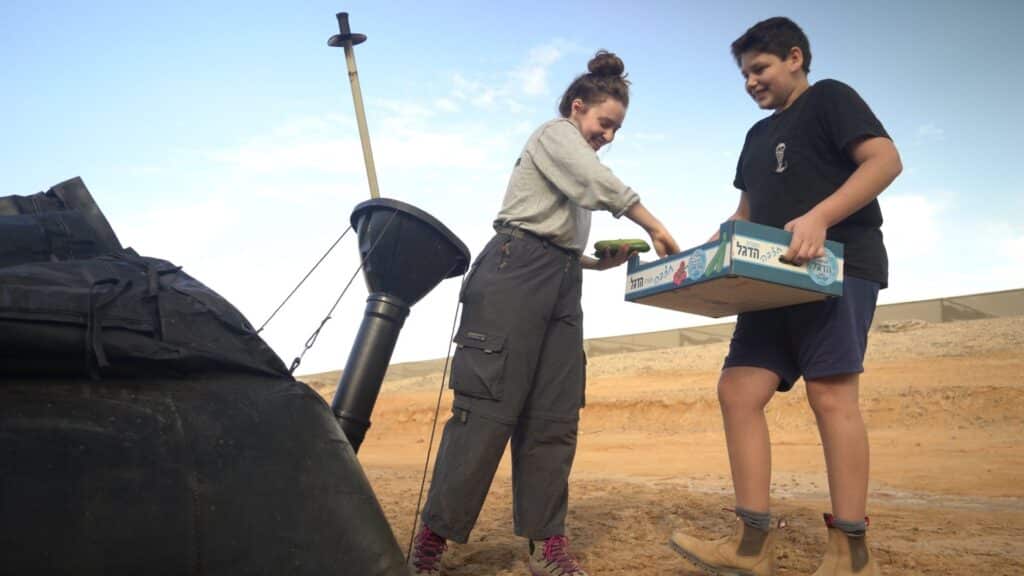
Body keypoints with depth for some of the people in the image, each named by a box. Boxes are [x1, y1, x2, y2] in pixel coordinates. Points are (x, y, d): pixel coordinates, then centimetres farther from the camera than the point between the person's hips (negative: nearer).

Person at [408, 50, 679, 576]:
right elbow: (603, 186, -13)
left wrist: (601, 261, 10)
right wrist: (656, 229, -7)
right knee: (488, 408, -13)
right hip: (517, 274, -9)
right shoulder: (556, 133, 5)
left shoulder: (573, 166, 31)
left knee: (554, 417, 0)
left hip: (559, 285, 9)